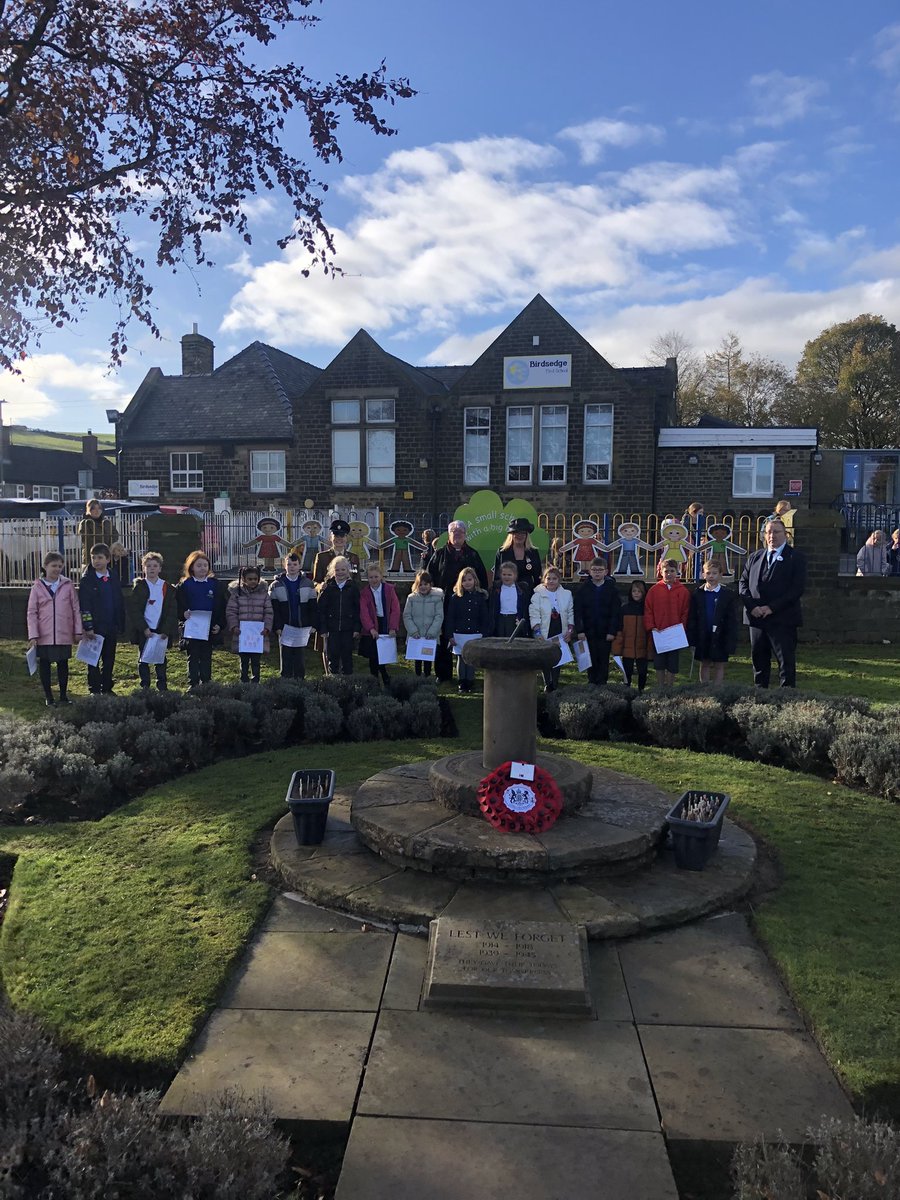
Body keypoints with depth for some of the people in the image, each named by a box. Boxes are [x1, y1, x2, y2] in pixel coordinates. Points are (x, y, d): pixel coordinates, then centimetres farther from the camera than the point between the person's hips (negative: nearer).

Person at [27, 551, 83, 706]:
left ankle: (63, 695, 20)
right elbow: (32, 612, -1)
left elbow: (76, 609, 4)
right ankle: (48, 696, 18)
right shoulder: (37, 587, 0)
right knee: (44, 664, 7)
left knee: (63, 664, 9)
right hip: (44, 635, 0)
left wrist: (78, 631, 1)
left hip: (64, 635, 0)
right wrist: (33, 635, -8)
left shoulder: (68, 585, 1)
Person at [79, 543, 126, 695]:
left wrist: (120, 625, 7)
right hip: (95, 628, -4)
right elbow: (84, 606, -9)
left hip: (111, 627, 4)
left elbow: (120, 603, 11)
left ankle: (107, 688, 20)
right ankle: (94, 690, 12)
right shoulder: (86, 580, -5)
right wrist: (88, 627, -16)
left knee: (109, 659, 10)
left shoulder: (114, 579, 8)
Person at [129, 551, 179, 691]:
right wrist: (144, 629, -14)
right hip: (144, 631, -1)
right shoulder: (139, 587, 1)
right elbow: (134, 610, -5)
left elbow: (172, 612, 1)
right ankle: (145, 687, 13)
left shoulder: (168, 588, 4)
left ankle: (162, 686, 15)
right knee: (143, 660, 6)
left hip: (162, 631, 1)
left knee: (161, 660, 8)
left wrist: (166, 631, -9)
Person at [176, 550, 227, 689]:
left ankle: (206, 684, 17)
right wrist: (183, 614, -23)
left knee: (206, 658, 10)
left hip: (210, 629, 1)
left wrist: (219, 624, -5)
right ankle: (193, 684, 11)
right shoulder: (185, 585, 0)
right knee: (193, 658, 6)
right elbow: (178, 605, -3)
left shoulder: (215, 584, 4)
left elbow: (222, 607, 4)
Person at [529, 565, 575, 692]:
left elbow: (571, 613, 11)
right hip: (544, 634, -2)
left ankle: (555, 684, 11)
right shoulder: (538, 595, -1)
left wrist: (570, 630, 2)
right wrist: (537, 632, -14)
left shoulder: (566, 594, 9)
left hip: (560, 633, 2)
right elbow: (534, 615, -6)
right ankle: (547, 684, 7)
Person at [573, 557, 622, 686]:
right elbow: (577, 611, -2)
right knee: (591, 661, 7)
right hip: (588, 632, 1)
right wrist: (579, 630, -9)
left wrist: (612, 631, -8)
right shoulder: (582, 588, 1)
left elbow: (616, 612, -2)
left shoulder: (612, 588, 0)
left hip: (605, 632, 0)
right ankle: (592, 684, 17)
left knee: (604, 661, 4)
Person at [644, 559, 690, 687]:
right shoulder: (654, 590, 1)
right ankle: (660, 688, 20)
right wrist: (651, 627, -10)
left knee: (672, 665, 5)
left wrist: (681, 628, -11)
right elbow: (648, 611, 0)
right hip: (658, 634, 1)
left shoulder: (683, 591, 0)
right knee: (659, 664, 9)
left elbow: (686, 613, 0)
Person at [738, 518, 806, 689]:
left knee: (786, 661, -2)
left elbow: (797, 588, -9)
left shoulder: (796, 558, -1)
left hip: (783, 619, -4)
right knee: (759, 660, 10)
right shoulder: (754, 558, 14)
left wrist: (771, 608, -14)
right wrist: (752, 606, -6)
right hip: (756, 617, 5)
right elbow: (743, 583, 11)